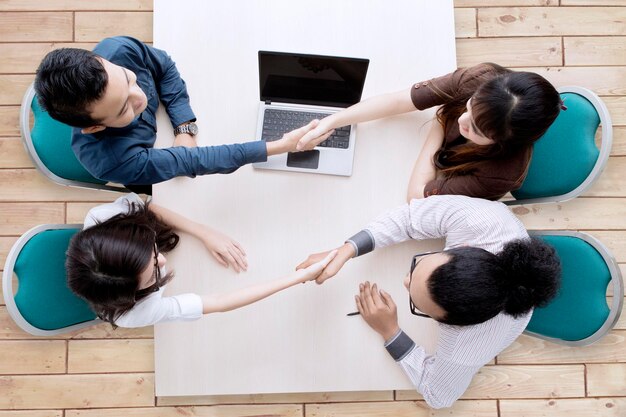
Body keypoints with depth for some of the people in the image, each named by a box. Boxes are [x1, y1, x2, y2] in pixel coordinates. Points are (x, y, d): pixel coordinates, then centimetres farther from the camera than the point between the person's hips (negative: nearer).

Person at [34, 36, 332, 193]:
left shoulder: (117, 50, -38)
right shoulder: (109, 161, -47)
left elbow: (164, 67, -16)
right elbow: (191, 161, -43)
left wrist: (185, 127, -28)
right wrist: (282, 146, -45)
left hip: (167, 119, 4)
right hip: (150, 169, -3)